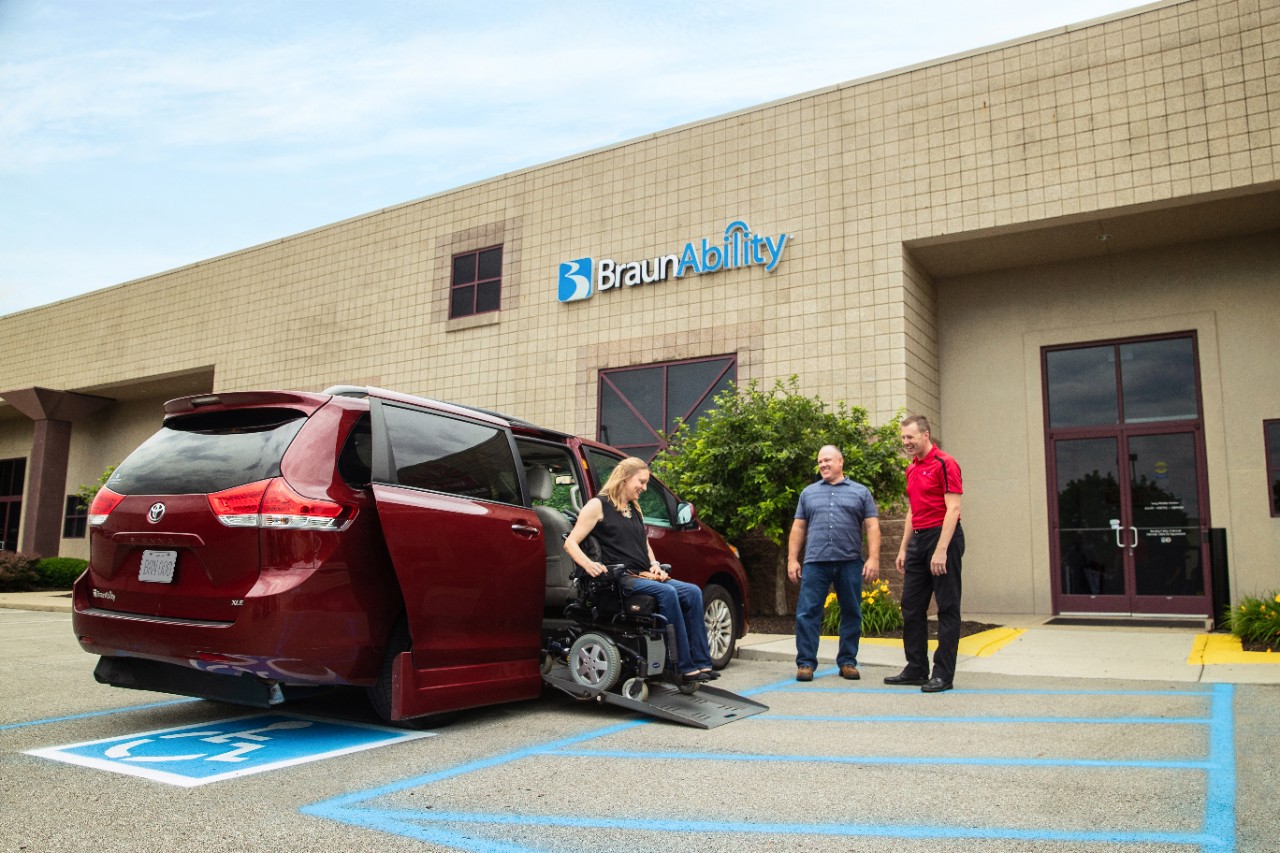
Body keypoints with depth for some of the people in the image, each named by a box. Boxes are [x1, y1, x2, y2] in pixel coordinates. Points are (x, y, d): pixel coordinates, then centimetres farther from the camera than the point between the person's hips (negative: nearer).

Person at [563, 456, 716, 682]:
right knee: (667, 593, -32)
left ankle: (700, 662, -19)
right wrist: (588, 564, -24)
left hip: (644, 577, 7)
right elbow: (571, 542, -5)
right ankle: (686, 667, -29)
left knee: (692, 592, -16)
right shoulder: (598, 505, 0)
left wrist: (655, 565, 8)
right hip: (619, 579, -7)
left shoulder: (635, 510, 24)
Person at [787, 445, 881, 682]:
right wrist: (792, 560, 6)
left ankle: (847, 662, 17)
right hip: (815, 563, 1)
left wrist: (873, 558, -8)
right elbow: (798, 528, 14)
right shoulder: (808, 493, 16)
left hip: (850, 562, 0)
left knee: (851, 614, 6)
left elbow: (872, 527, 4)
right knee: (807, 613, -5)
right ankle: (806, 663, 2)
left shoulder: (860, 492, 11)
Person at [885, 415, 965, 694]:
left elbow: (953, 509, -16)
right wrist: (904, 548, 16)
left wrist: (941, 550, -22)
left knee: (947, 608, -1)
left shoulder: (944, 464, -10)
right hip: (918, 539, 9)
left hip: (942, 537, -9)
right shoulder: (912, 469, 14)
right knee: (911, 606, 10)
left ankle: (944, 674, 4)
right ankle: (916, 669, 19)